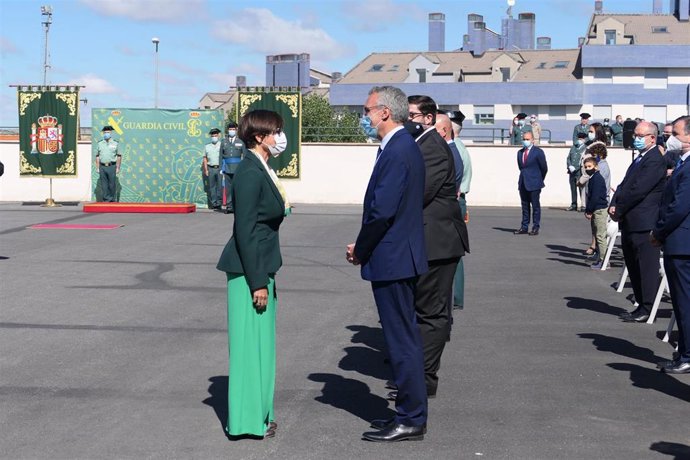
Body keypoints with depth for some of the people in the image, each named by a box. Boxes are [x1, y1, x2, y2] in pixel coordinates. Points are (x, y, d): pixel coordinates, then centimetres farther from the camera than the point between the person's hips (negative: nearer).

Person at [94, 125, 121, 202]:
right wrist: (97, 168, 5)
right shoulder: (99, 144, 10)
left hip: (112, 166, -2)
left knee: (112, 184, -1)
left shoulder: (115, 143, 4)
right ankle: (106, 199, 7)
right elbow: (97, 156, 12)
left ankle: (113, 200, 7)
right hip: (102, 166, 2)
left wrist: (118, 168, -2)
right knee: (104, 184, 2)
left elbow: (119, 156, 4)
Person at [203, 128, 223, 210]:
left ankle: (219, 203, -1)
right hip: (211, 168, 3)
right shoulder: (207, 146, 15)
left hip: (219, 167, -3)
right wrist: (206, 170, 7)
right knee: (212, 187, 2)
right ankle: (214, 204, 6)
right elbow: (205, 159, 16)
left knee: (220, 186, -6)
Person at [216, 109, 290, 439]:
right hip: (249, 270, -10)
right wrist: (257, 282, -20)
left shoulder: (261, 170, 12)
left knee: (260, 343, 15)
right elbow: (245, 230, -20)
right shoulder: (250, 173, -17)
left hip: (261, 267, 10)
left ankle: (257, 413, 25)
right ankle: (249, 420, 6)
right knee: (251, 342, -2)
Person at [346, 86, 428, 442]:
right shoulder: (404, 146, 14)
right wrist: (364, 246, 10)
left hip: (392, 260, -11)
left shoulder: (397, 151, -18)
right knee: (404, 339, 16)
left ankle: (410, 420, 6)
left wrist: (360, 251, -10)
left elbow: (382, 210, -23)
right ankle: (410, 413, 25)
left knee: (402, 341, -3)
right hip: (399, 257, 11)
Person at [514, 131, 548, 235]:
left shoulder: (538, 152, -5)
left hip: (534, 184, -5)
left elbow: (544, 168, 0)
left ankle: (536, 228, 3)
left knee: (535, 205, -1)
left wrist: (539, 180, 9)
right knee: (525, 205, 9)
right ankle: (524, 227, 13)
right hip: (523, 183, 6)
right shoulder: (520, 152, 12)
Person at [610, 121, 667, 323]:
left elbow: (638, 190, -20)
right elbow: (624, 185, 17)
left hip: (644, 223, -10)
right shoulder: (639, 159, 19)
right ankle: (641, 305, 23)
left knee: (646, 267, -4)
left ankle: (647, 310, 1)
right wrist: (614, 205, 0)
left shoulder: (655, 160, -14)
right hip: (630, 223, 10)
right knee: (633, 266, 14)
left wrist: (619, 210, -11)